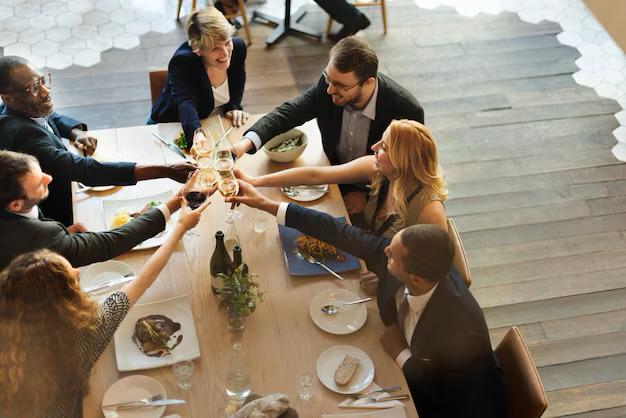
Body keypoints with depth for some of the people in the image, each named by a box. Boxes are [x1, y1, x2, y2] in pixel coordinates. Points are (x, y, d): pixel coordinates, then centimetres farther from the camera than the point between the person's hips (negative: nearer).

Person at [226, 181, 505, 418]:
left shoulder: (462, 333, -39)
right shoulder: (393, 252, -24)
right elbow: (343, 233, -17)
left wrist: (401, 353, -21)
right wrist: (266, 204, -16)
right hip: (406, 366, 5)